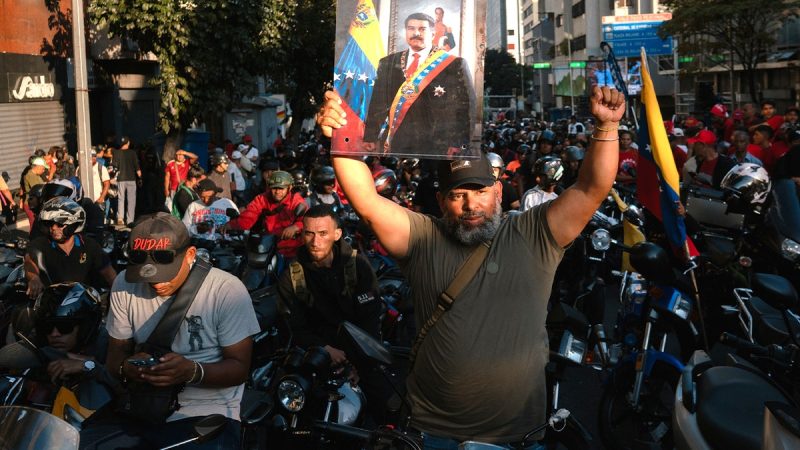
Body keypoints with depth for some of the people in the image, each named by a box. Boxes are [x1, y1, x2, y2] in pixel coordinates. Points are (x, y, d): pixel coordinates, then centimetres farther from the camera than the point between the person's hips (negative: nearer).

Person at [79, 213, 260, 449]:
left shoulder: (227, 290, -11)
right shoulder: (125, 285, 2)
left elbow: (239, 367, -6)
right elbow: (115, 354, 11)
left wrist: (193, 372, -25)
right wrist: (126, 368, -14)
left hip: (207, 414, -3)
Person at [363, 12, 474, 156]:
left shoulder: (454, 64, -1)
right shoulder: (388, 63, 12)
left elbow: (465, 106, -5)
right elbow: (378, 101, 11)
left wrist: (459, 143, -13)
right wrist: (370, 136, 5)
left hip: (435, 144, -3)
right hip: (395, 142, 3)